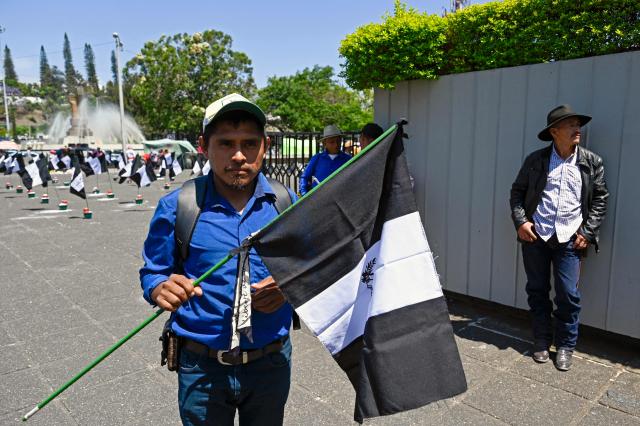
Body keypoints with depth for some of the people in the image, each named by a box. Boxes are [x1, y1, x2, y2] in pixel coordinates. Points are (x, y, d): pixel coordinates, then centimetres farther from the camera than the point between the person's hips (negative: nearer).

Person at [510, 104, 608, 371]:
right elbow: (517, 191, 7)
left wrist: (588, 232, -2)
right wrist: (520, 221, -6)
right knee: (537, 292, 10)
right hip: (535, 237, 1)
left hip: (570, 240, 0)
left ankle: (565, 346, 20)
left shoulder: (592, 162, 4)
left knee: (568, 295, 1)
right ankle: (541, 342, 25)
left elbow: (600, 199, 7)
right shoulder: (535, 160, 3)